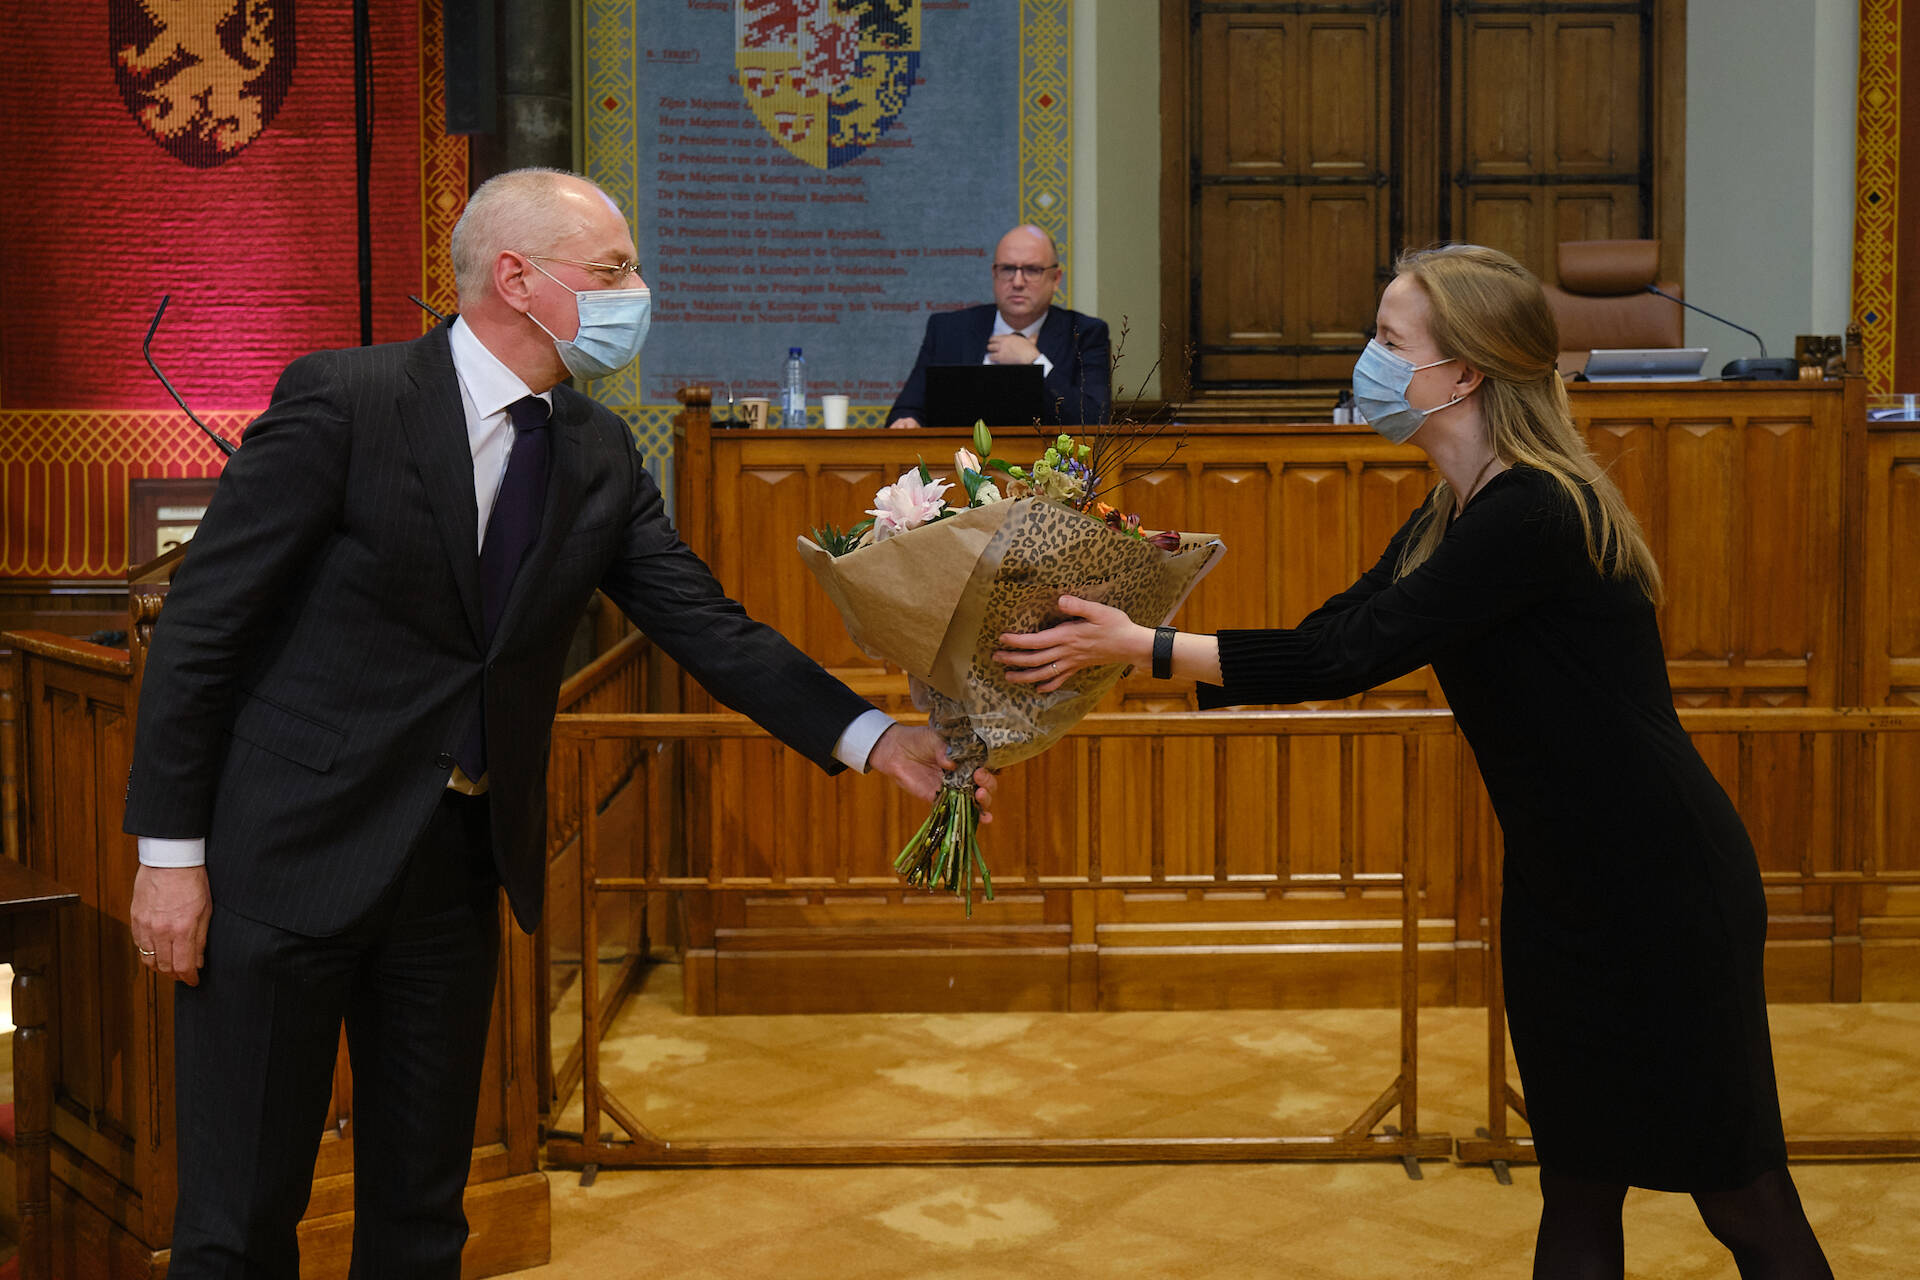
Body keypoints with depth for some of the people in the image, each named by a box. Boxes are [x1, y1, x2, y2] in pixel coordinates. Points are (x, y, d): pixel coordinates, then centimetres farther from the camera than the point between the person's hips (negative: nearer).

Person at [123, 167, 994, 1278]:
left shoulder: (601, 455, 4)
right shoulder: (343, 400, -14)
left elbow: (708, 627, 2)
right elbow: (202, 623, -12)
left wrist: (873, 737, -10)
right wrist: (172, 851, -12)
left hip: (460, 858, 6)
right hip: (288, 853, -5)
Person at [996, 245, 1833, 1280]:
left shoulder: (1535, 514, -24)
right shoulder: (1452, 515, 7)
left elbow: (1353, 656, -26)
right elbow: (1332, 636, 7)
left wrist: (1141, 646, -22)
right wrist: (1139, 643, 0)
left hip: (1664, 897, -9)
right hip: (1562, 890, 9)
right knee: (1577, 1190, 15)